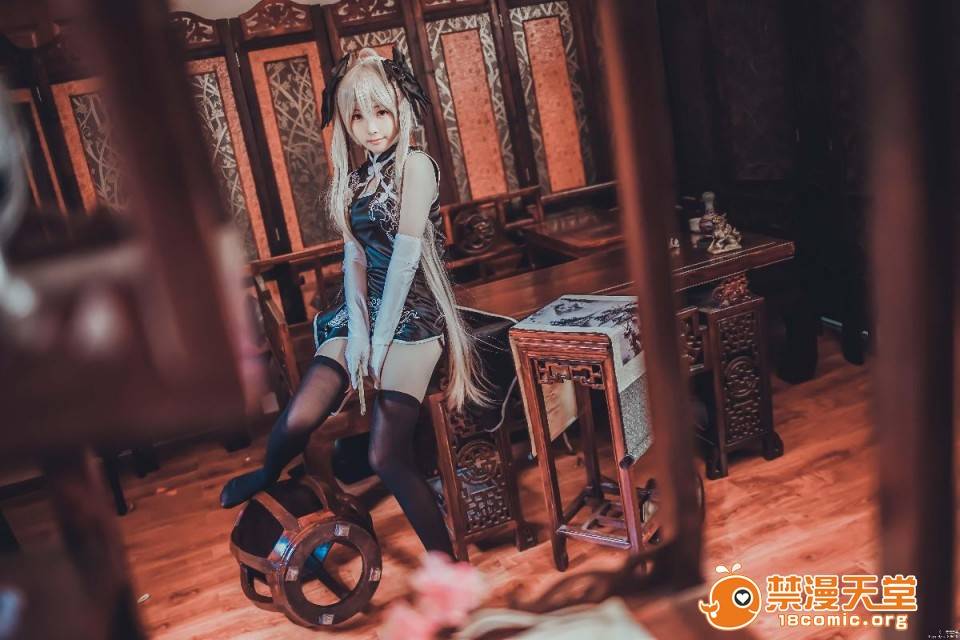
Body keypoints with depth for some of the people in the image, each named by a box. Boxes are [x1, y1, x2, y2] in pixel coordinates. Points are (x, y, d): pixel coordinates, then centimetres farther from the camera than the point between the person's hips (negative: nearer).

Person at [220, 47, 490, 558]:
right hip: (363, 312, 6)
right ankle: (268, 476, 26)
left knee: (386, 456, -16)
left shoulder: (415, 165, -8)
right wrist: (357, 330, -11)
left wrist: (379, 342, -15)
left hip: (411, 315, -5)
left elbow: (404, 259, -15)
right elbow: (354, 256, 3)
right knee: (295, 422, -9)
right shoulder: (353, 179, 13)